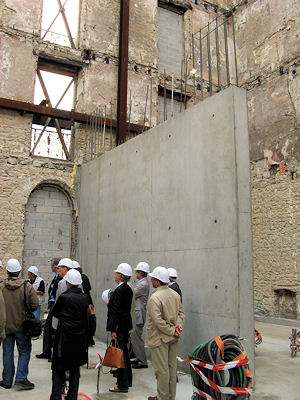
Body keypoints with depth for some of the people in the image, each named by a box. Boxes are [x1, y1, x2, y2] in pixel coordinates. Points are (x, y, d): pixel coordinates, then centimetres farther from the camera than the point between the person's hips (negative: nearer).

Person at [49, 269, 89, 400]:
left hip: (64, 337, -4)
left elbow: (54, 312, 1)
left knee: (58, 368, 9)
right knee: (75, 368, 16)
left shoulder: (64, 297, -15)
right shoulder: (85, 298, -3)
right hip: (80, 338, 4)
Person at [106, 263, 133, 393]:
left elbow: (116, 311, -20)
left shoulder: (119, 290, -19)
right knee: (124, 353, 19)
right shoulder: (128, 289, 9)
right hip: (126, 325, 10)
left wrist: (113, 330, -18)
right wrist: (110, 304, 22)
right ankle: (127, 381, 30)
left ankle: (123, 385, 6)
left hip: (120, 326, -10)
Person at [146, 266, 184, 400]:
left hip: (160, 338, -8)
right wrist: (178, 325, -3)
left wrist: (172, 330, -15)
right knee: (172, 367, 16)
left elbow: (158, 320, -24)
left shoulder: (155, 297, -20)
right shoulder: (175, 294, 5)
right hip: (173, 338, 8)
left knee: (161, 369, 4)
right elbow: (181, 312, 10)